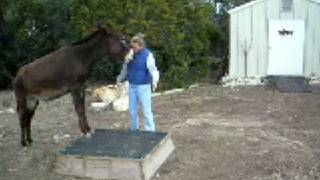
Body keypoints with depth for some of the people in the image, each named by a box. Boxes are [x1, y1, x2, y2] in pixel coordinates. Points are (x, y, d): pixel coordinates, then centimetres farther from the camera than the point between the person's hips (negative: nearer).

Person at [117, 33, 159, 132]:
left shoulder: (148, 55, -14)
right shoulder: (130, 54, 1)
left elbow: (153, 69, -26)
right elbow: (125, 69, 16)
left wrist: (155, 81, -44)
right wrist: (119, 79, 26)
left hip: (144, 86, -6)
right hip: (132, 86, 6)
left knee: (147, 111, -2)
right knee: (133, 111, 15)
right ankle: (134, 130, 29)